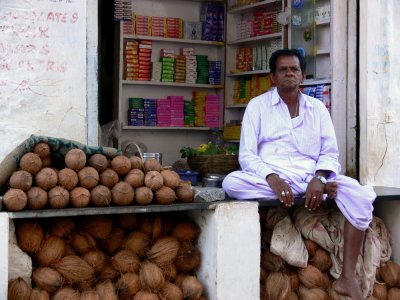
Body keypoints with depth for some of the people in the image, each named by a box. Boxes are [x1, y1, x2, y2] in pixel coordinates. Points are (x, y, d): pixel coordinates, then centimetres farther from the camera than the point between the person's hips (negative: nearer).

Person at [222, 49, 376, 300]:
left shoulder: (317, 108, 14)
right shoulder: (258, 105, 6)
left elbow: (330, 153, 7)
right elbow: (247, 155, -2)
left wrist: (318, 179, -15)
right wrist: (272, 178, -22)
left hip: (310, 176, 2)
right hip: (271, 178, -1)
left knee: (361, 195, -25)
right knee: (231, 183, -33)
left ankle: (348, 277, -20)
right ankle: (322, 192, -23)